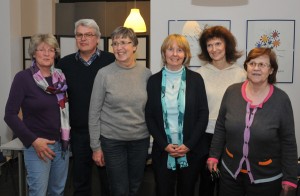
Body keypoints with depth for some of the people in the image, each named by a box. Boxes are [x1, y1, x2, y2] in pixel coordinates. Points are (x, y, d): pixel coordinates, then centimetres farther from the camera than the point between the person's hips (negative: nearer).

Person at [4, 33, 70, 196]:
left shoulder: (60, 77, 5)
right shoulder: (23, 78, -9)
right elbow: (10, 115, -11)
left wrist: (66, 137, 7)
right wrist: (33, 140, -16)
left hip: (61, 144, 5)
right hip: (37, 146, -5)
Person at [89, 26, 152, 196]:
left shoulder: (146, 73, -1)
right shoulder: (104, 74, -8)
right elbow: (94, 112, -5)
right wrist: (95, 146, -4)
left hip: (140, 139, 2)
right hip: (112, 140, -2)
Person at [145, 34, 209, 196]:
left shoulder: (196, 79, 0)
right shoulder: (154, 80, 2)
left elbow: (203, 114, -2)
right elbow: (149, 116, 1)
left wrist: (188, 145, -10)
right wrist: (164, 145, -9)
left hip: (191, 151, 0)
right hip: (162, 151, 0)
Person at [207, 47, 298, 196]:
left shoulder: (281, 99, -11)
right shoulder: (232, 92, -5)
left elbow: (288, 141, -6)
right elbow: (220, 127, 5)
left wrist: (289, 177, -4)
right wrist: (214, 155, 5)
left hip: (266, 178, -2)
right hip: (230, 171, 2)